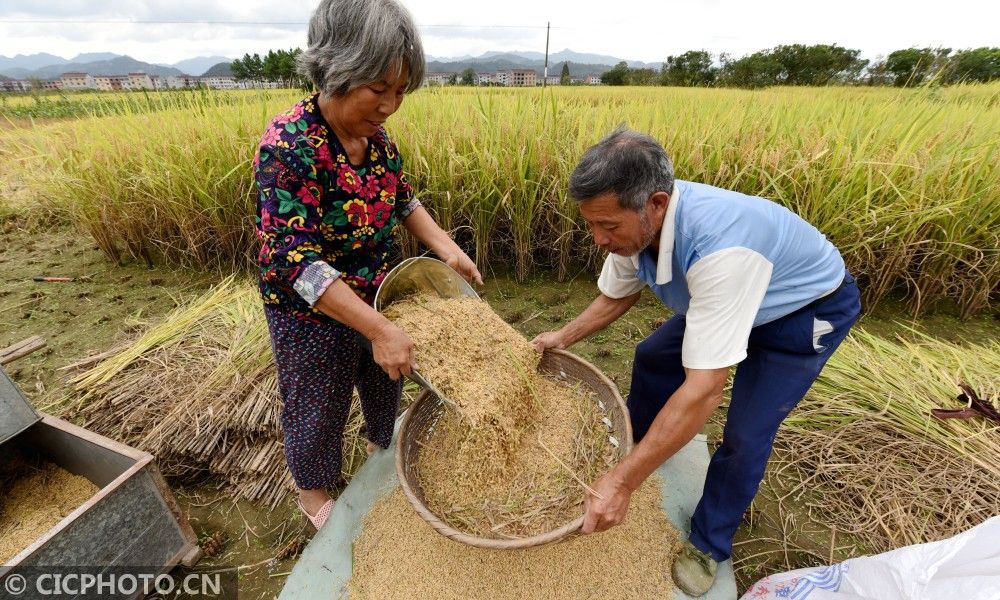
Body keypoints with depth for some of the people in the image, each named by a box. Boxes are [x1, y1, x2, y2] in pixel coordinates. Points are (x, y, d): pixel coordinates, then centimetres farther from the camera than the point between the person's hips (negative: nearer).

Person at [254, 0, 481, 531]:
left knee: (384, 384, 26)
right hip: (312, 312, -6)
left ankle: (381, 446, 59)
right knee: (318, 406, 17)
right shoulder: (288, 146, -27)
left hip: (376, 296, 7)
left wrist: (446, 248, -9)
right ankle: (313, 494, 48)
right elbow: (297, 262, -31)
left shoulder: (375, 135, -6)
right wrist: (380, 330, -35)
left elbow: (402, 201, 7)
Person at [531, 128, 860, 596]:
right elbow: (616, 297, -1)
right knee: (653, 356, 9)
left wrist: (623, 481, -41)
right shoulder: (636, 221, -21)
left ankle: (708, 544, 17)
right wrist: (563, 338, -9)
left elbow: (704, 389, -44)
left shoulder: (718, 246, -45)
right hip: (724, 295, 7)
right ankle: (634, 447, 35)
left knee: (746, 435, -11)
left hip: (809, 307, -6)